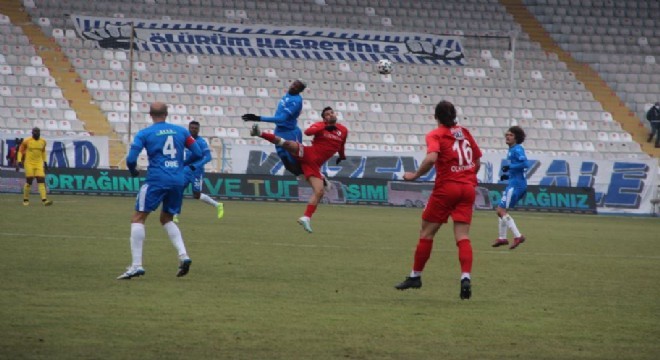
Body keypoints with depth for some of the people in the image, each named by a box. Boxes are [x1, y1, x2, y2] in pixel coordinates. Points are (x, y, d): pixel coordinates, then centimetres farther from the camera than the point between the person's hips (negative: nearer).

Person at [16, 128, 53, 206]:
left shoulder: (43, 141, 5)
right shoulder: (27, 141, -7)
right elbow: (20, 151, -1)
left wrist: (45, 162, 22)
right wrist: (19, 161, -10)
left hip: (39, 164, 3)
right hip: (29, 164, -3)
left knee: (41, 181, -10)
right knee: (29, 181, -5)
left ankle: (44, 200, -17)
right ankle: (26, 199, 13)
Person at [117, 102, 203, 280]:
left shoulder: (144, 134, 1)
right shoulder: (181, 131, 11)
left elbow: (131, 159, -6)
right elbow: (197, 153, 9)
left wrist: (133, 171, 16)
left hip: (156, 180, -5)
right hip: (177, 181, 5)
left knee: (138, 219, 1)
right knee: (166, 219, 23)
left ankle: (136, 265, -11)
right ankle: (183, 255, 4)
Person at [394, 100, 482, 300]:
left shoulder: (435, 135, -5)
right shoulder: (465, 132, 11)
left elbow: (431, 158, -24)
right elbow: (477, 161, 16)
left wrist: (415, 175, -12)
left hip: (446, 188, -4)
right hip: (468, 188, 4)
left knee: (426, 233, 10)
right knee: (462, 236, 0)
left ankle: (415, 276, 19)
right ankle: (466, 278, -19)